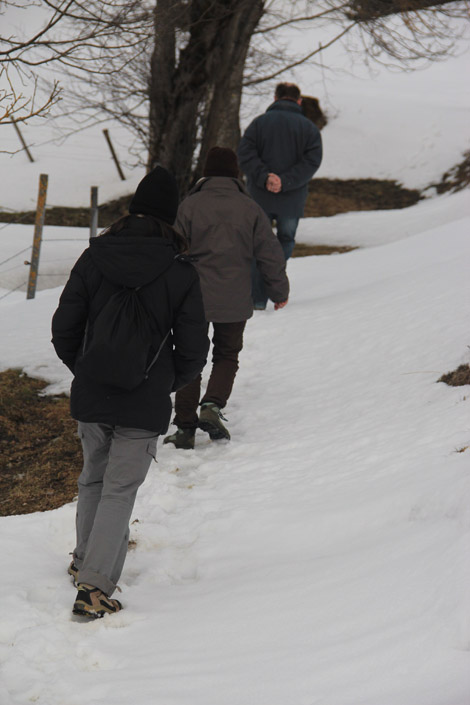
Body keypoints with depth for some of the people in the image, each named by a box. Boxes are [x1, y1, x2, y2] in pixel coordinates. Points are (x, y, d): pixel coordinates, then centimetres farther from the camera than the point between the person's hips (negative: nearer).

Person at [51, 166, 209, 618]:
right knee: (120, 491, 3)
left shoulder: (94, 259, -4)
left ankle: (85, 561, 38)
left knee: (93, 478, 23)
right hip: (145, 407, -3)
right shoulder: (181, 274, -10)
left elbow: (63, 330, 0)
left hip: (90, 398, 3)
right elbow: (193, 351, -6)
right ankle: (95, 586, -7)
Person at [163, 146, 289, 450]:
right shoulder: (250, 208, -1)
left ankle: (185, 427, 5)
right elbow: (271, 255, 3)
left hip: (193, 299, -1)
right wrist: (279, 291, 16)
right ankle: (213, 405, -6)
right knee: (227, 356, 18)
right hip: (234, 302, 1)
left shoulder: (190, 205, -5)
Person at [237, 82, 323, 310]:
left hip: (260, 197, 0)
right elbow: (311, 161, -9)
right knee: (286, 241, 18)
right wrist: (285, 182, -15)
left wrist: (264, 178, -15)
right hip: (292, 199, 0)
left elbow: (245, 153, -9)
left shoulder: (259, 122, 3)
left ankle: (258, 299, 4)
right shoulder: (309, 127, 4)